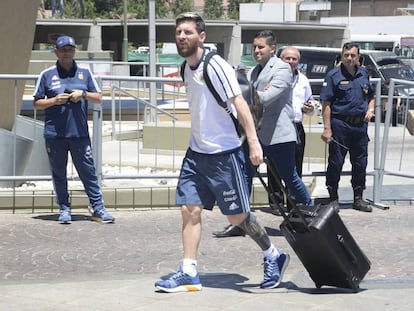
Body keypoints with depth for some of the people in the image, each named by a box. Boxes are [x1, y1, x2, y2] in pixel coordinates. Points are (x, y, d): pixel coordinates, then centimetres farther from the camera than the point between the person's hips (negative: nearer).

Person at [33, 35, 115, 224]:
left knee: (88, 171, 0)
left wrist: (83, 94, -7)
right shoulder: (47, 75, 5)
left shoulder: (84, 73, 11)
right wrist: (55, 100, -10)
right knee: (59, 174, 5)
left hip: (80, 132, 1)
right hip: (54, 134, 0)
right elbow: (36, 103, 7)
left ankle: (98, 209, 4)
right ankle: (64, 209, 15)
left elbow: (98, 98, 12)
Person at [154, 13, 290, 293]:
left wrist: (253, 142, -29)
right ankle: (189, 274, 3)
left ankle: (274, 257, 22)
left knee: (237, 216, 1)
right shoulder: (188, 68, 9)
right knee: (190, 209, -1)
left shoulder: (215, 66, -16)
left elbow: (240, 103, -21)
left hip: (224, 153, -7)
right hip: (197, 152, 7)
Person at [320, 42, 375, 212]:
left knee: (360, 163, 9)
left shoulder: (363, 73, 12)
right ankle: (333, 198, 11)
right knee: (335, 163, 1)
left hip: (360, 125, 5)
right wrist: (327, 128, -15)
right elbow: (326, 104, -9)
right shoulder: (333, 75, -5)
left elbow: (370, 96, 26)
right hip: (340, 124, -5)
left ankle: (358, 198, 19)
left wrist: (370, 109, 4)